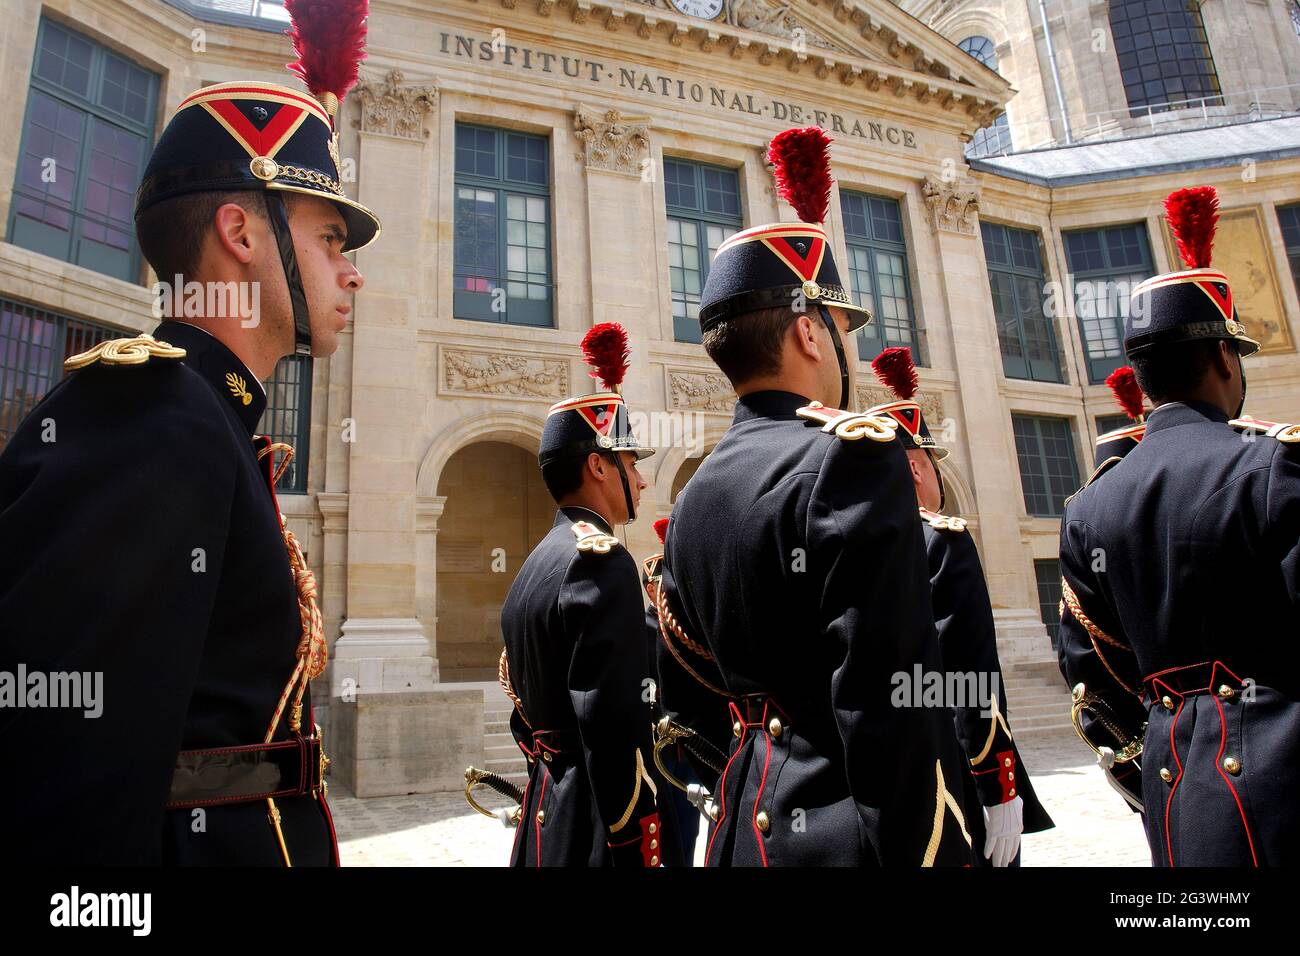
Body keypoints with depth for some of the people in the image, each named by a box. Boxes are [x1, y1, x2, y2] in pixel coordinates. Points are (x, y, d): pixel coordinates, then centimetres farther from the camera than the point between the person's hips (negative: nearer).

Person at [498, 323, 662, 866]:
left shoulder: (534, 566, 9)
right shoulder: (602, 561, -18)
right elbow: (615, 728, -24)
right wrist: (640, 850, -19)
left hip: (543, 814, 9)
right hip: (595, 827, -9)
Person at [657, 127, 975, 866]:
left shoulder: (695, 498, 6)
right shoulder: (852, 457, -18)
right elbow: (890, 704, -23)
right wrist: (933, 852, -16)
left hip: (746, 819, 8)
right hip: (843, 823, -7)